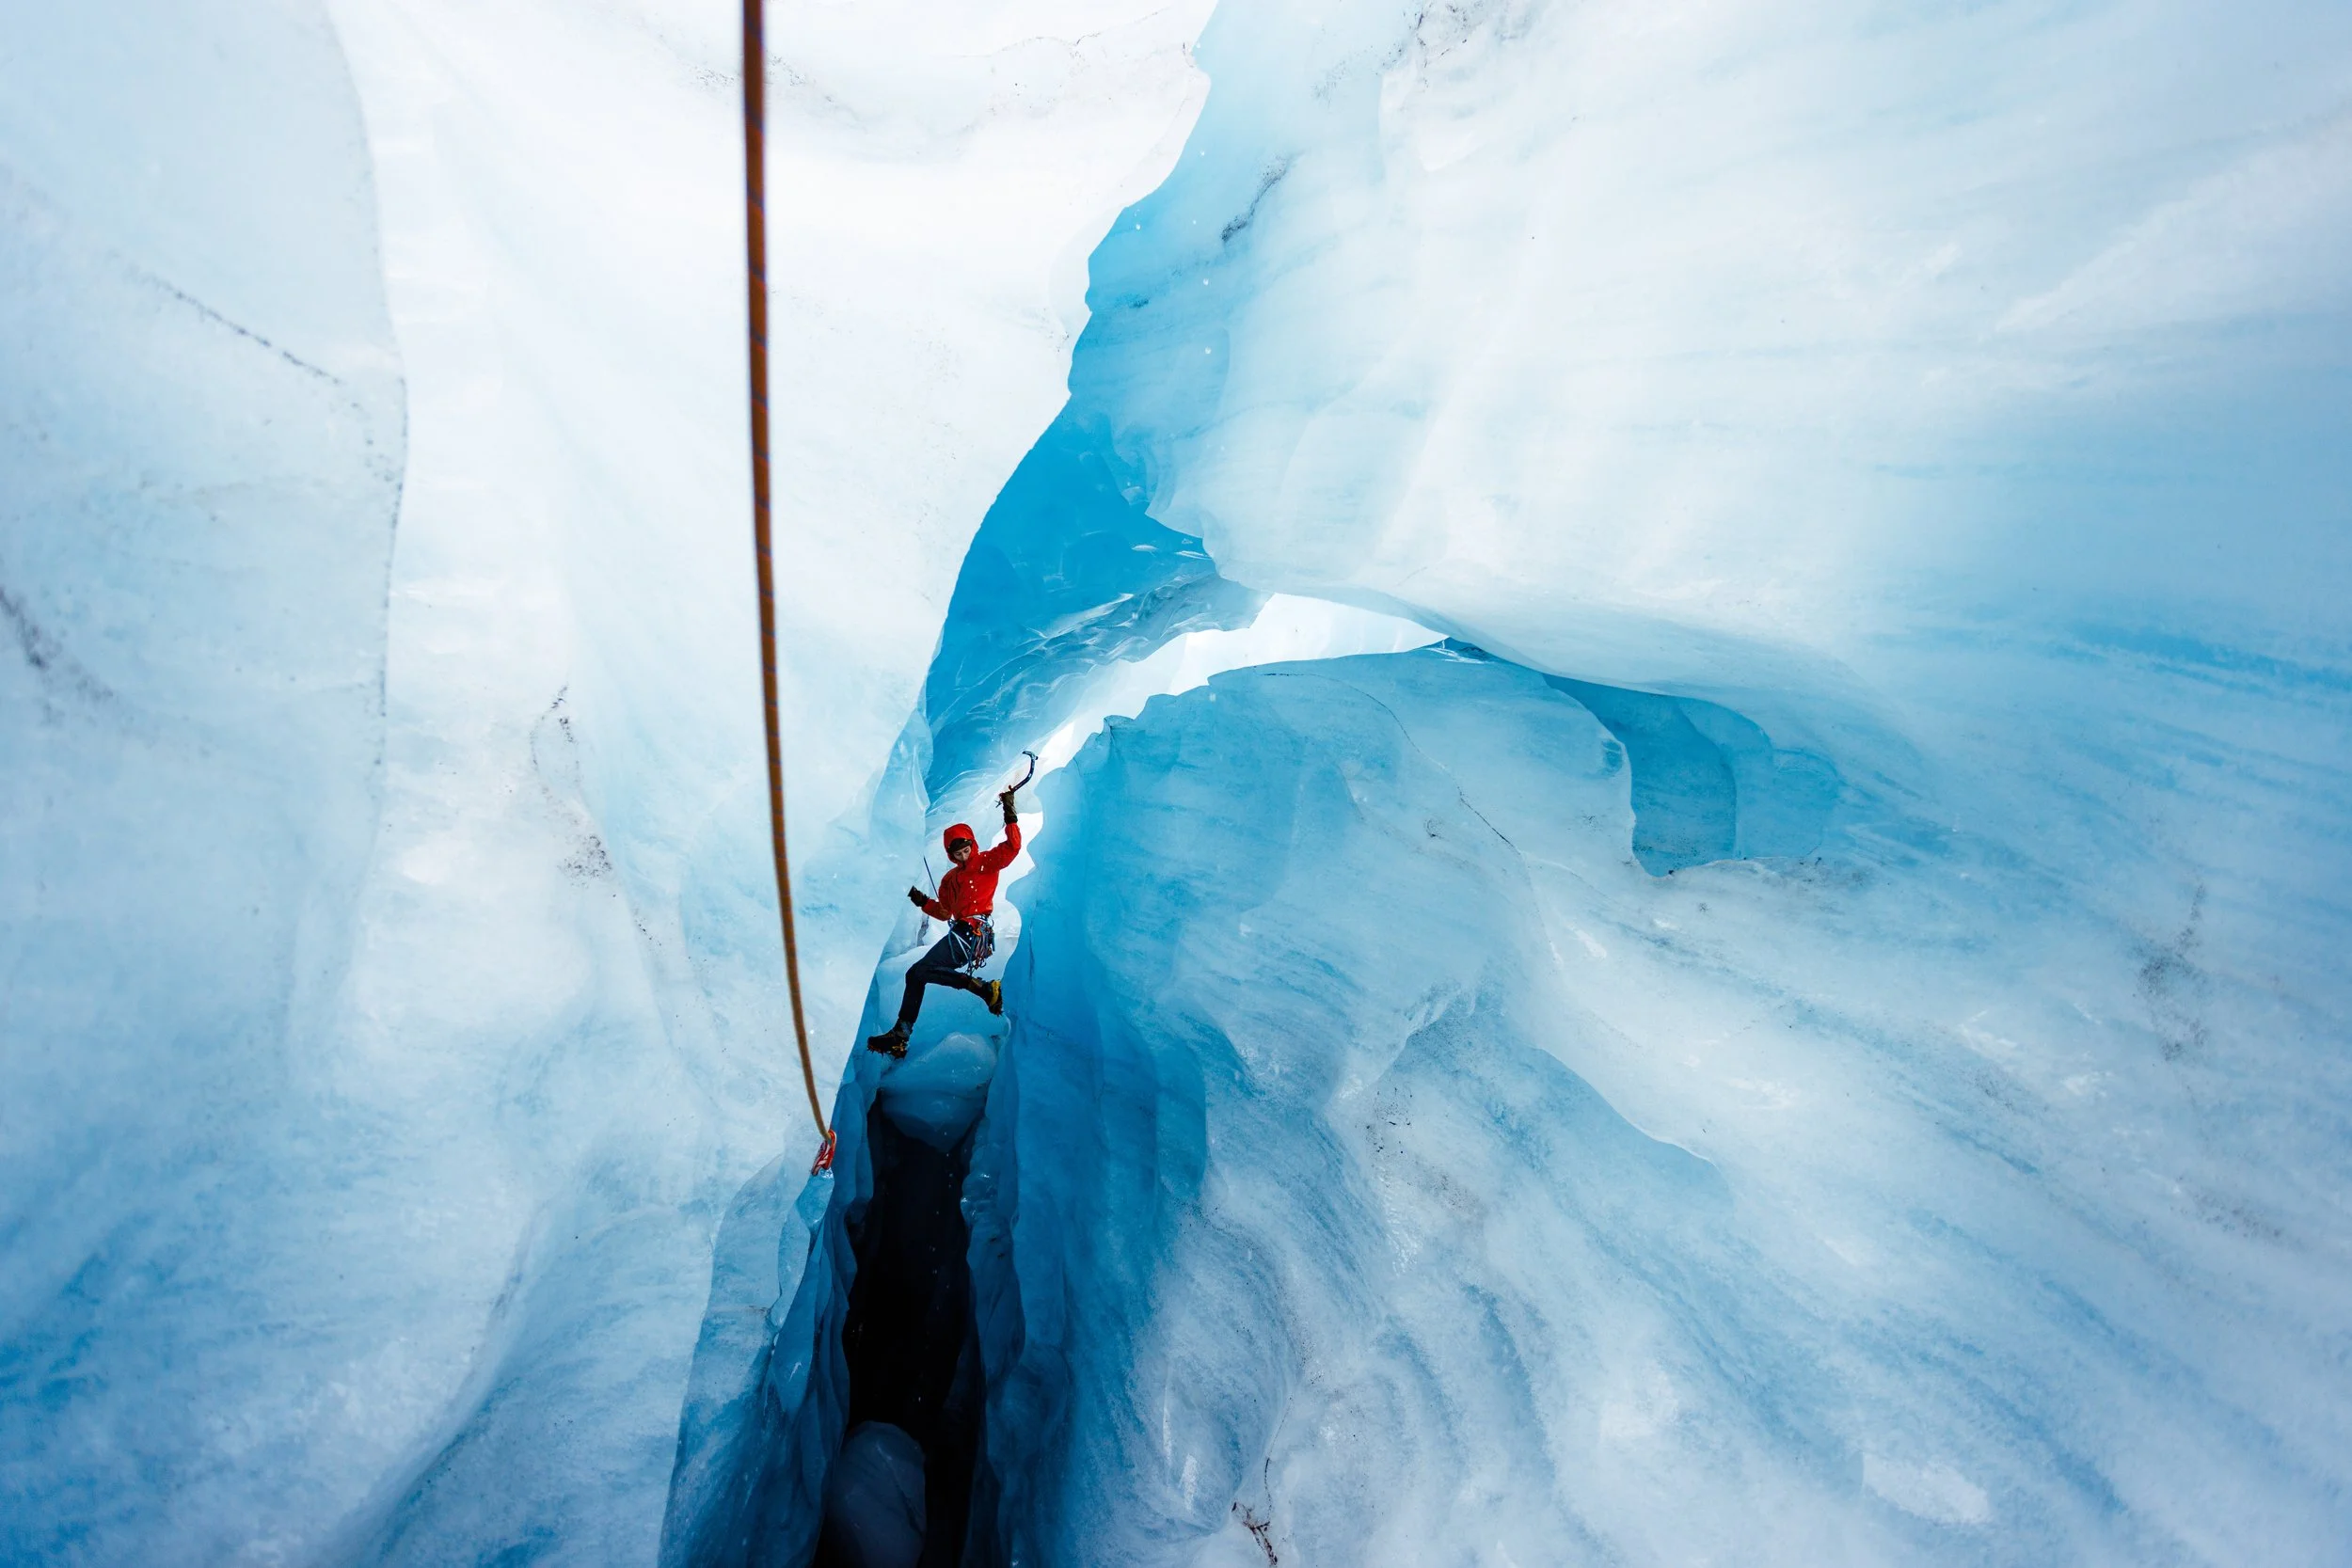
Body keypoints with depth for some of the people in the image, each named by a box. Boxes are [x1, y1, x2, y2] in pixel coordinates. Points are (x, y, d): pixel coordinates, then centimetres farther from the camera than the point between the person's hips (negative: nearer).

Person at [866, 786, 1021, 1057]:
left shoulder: (986, 862, 3)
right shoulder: (950, 878, 23)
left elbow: (1012, 846, -12)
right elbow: (944, 912, 23)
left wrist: (1010, 816, -17)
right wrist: (922, 901, 10)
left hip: (973, 932, -9)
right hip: (960, 934, 9)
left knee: (919, 971, -19)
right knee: (915, 974, 8)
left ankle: (985, 988, -21)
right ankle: (900, 1036, 8)